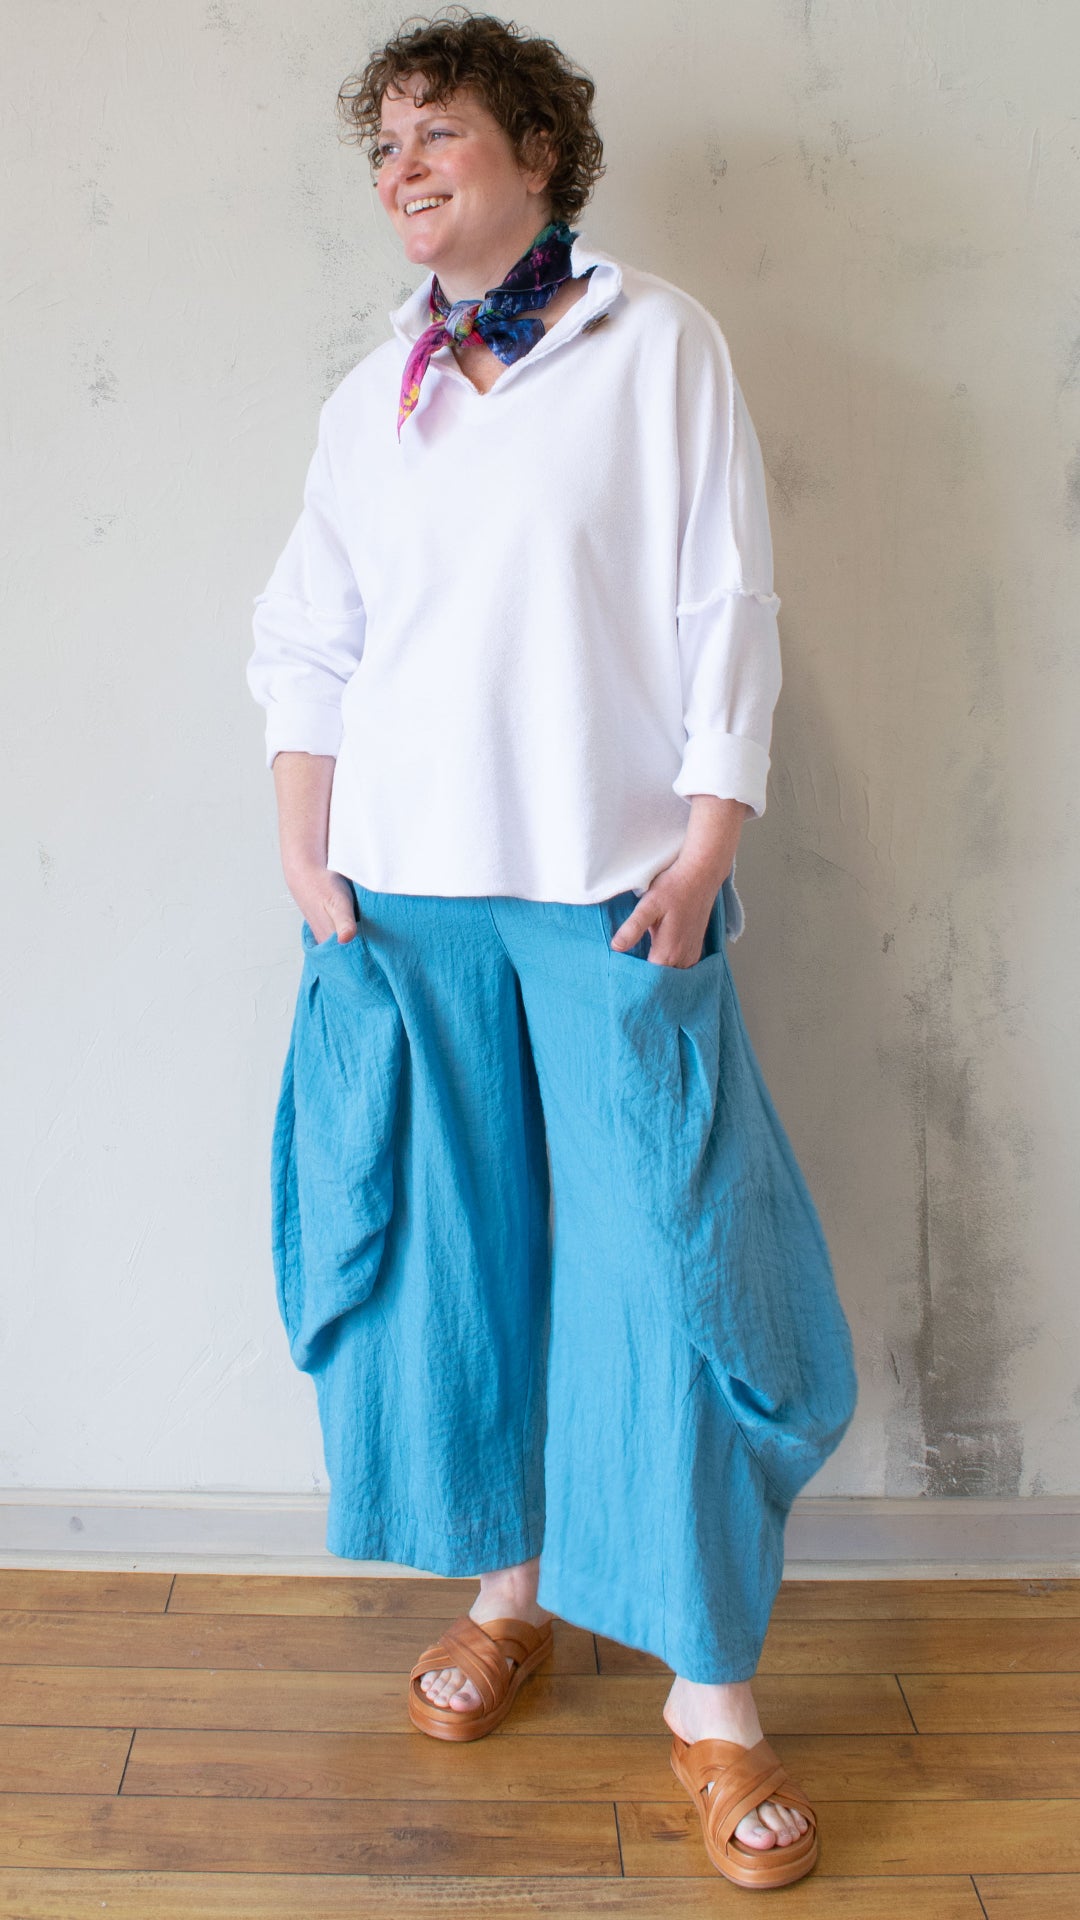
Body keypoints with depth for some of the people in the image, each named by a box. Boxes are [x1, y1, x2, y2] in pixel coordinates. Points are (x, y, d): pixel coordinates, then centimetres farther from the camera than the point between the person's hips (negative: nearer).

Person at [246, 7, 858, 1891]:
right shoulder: (373, 391, 14)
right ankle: (508, 1584, 28)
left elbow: (724, 608, -1)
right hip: (404, 886, 4)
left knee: (666, 1263, -4)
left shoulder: (660, 343, 3)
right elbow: (307, 637, 13)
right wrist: (303, 850, 3)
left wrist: (706, 846, -9)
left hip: (613, 885, -3)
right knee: (444, 1242, 8)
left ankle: (712, 1693, 7)